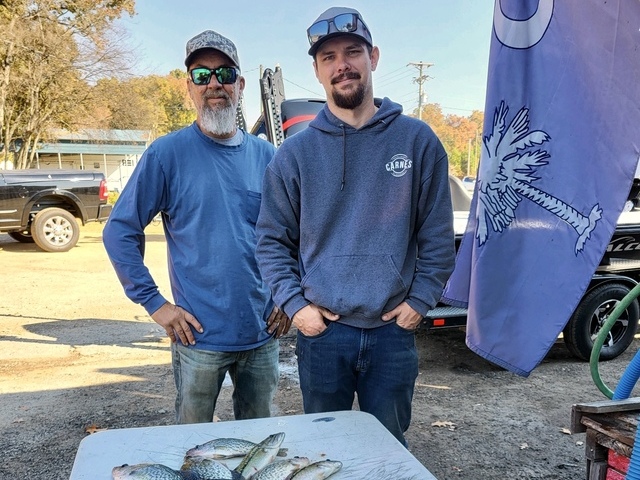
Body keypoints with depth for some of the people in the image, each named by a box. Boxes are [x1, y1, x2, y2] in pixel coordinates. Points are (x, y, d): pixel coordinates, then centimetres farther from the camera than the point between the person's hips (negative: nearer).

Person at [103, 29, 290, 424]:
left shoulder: (264, 155, 4)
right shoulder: (168, 153, -7)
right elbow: (120, 232, -5)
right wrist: (154, 302, -8)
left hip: (263, 335, 4)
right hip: (200, 337, -3)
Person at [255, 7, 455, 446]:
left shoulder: (418, 140, -1)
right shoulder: (295, 153, 0)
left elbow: (438, 234, 2)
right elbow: (272, 239, 3)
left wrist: (420, 300, -4)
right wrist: (295, 305, -5)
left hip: (394, 331, 0)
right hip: (321, 331, 1)